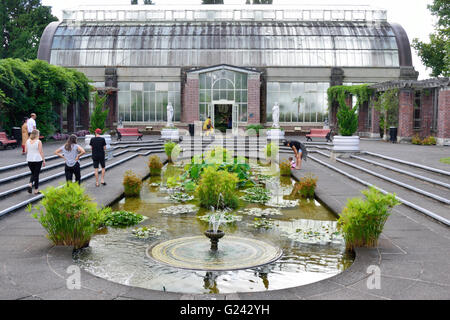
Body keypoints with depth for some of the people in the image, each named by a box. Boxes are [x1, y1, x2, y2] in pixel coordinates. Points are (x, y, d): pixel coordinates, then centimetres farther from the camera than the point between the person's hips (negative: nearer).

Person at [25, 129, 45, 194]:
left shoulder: (27, 141, 2)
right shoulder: (38, 142, -11)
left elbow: (26, 151, 5)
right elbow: (41, 152, -11)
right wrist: (44, 160, -3)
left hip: (29, 160, 4)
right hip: (38, 160, -4)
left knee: (33, 173, 20)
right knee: (36, 175, 4)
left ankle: (30, 184, -3)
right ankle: (36, 190, 10)